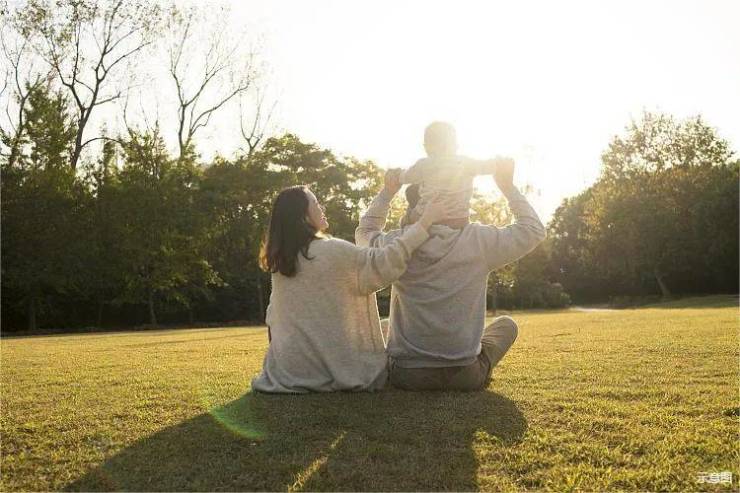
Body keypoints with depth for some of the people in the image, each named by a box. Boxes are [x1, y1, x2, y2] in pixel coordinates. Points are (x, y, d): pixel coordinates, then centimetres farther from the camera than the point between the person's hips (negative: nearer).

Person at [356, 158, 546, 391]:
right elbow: (534, 230, 3)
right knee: (506, 324, 27)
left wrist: (389, 190, 17)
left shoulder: (394, 244, -8)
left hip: (407, 377, 2)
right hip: (467, 377, -2)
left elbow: (364, 232, 17)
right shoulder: (477, 240, -13)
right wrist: (507, 185, 8)